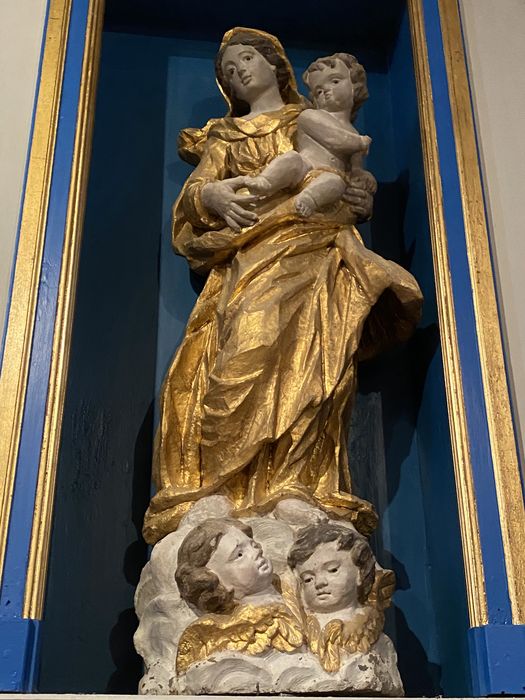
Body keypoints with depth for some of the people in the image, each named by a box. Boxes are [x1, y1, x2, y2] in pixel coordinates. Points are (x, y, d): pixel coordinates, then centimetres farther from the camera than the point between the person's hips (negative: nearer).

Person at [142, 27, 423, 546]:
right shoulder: (223, 135, 32)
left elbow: (356, 177, 22)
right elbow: (190, 196, 17)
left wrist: (364, 194, -3)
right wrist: (210, 195, -8)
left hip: (313, 247, -1)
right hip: (251, 254, 1)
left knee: (301, 359, -26)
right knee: (238, 360, -23)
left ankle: (297, 502, -34)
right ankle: (221, 502, -29)